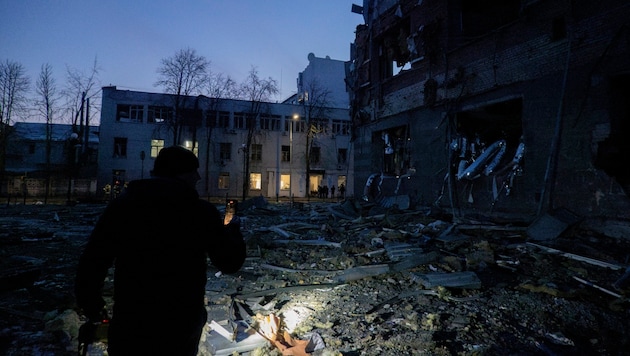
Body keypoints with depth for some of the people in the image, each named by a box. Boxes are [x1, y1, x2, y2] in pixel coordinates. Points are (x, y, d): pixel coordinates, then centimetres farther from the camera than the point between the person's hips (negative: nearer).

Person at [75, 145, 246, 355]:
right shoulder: (201, 211, -10)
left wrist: (91, 306, 10)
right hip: (181, 327, 0)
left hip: (129, 325, 1)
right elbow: (231, 262, -2)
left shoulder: (121, 205, -4)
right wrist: (233, 231, 17)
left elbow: (92, 261, -5)